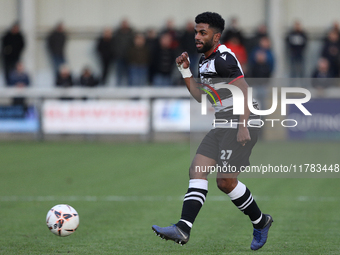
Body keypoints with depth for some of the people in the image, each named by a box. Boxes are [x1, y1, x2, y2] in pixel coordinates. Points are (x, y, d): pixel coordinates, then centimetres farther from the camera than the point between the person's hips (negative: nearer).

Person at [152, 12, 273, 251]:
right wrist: (185, 71, 12)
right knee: (197, 170, -4)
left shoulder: (223, 58, -14)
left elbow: (244, 91, -20)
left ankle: (261, 222, 5)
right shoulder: (205, 60, 16)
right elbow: (200, 96, 22)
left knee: (225, 181, -12)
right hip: (223, 124, 10)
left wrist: (244, 126, -25)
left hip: (241, 122, -10)